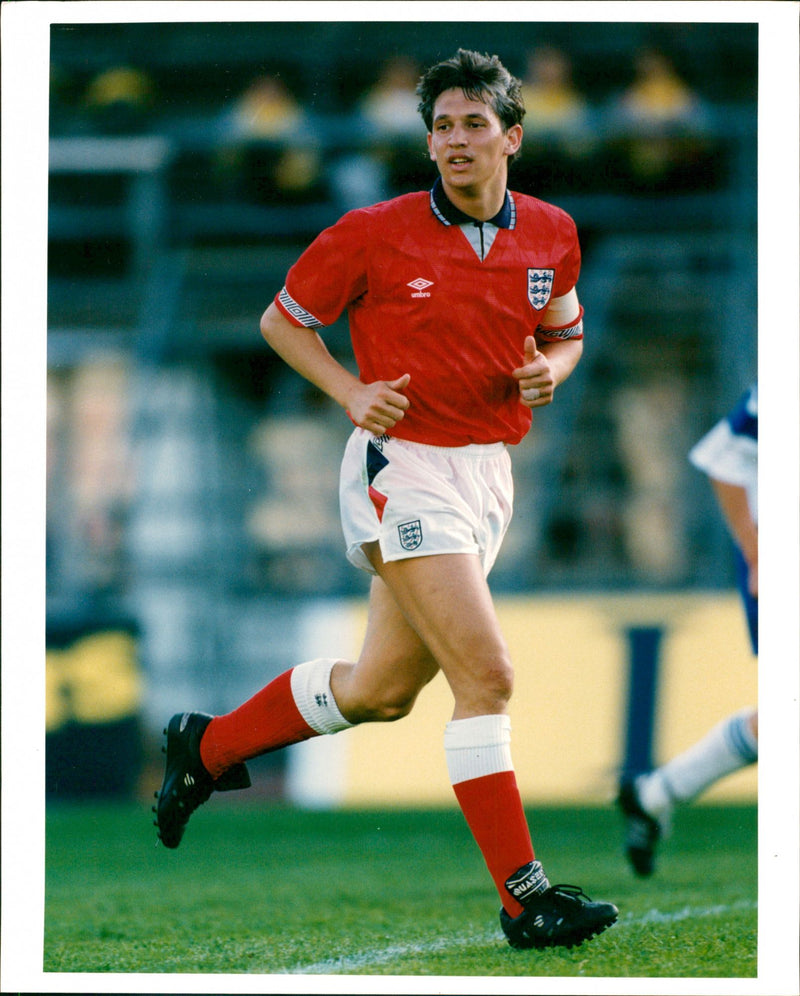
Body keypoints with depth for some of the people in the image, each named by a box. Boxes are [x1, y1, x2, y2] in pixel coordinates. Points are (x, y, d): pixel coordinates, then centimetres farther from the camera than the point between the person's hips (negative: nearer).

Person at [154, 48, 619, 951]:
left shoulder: (551, 235, 4)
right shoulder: (375, 234, -10)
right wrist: (352, 393, -12)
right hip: (403, 467, -7)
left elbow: (566, 333, 21)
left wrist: (549, 370, -2)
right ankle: (521, 897, -14)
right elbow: (282, 319, 3)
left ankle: (209, 745, 37)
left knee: (381, 689, 16)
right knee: (485, 675, -17)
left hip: (488, 472, 7)